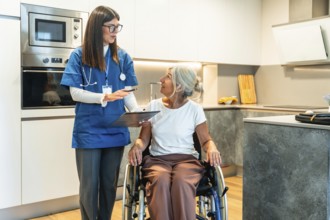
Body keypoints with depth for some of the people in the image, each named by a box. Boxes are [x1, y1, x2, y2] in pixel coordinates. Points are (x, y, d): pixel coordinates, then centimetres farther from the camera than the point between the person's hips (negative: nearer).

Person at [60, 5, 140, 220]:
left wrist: (138, 113, -15)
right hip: (89, 131, -3)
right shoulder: (79, 55, -3)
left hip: (116, 130, 3)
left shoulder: (123, 57, 4)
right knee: (89, 185, 5)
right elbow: (75, 92, -8)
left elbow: (128, 92, 3)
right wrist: (105, 97, -22)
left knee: (110, 184, 14)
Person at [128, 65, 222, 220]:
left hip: (186, 159, -1)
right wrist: (137, 146, -16)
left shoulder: (194, 109, 1)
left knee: (182, 181, -37)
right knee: (160, 181, -35)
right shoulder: (153, 106, 6)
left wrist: (212, 148, -20)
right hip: (157, 159, 1)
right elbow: (143, 138, 7)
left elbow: (206, 140, 4)